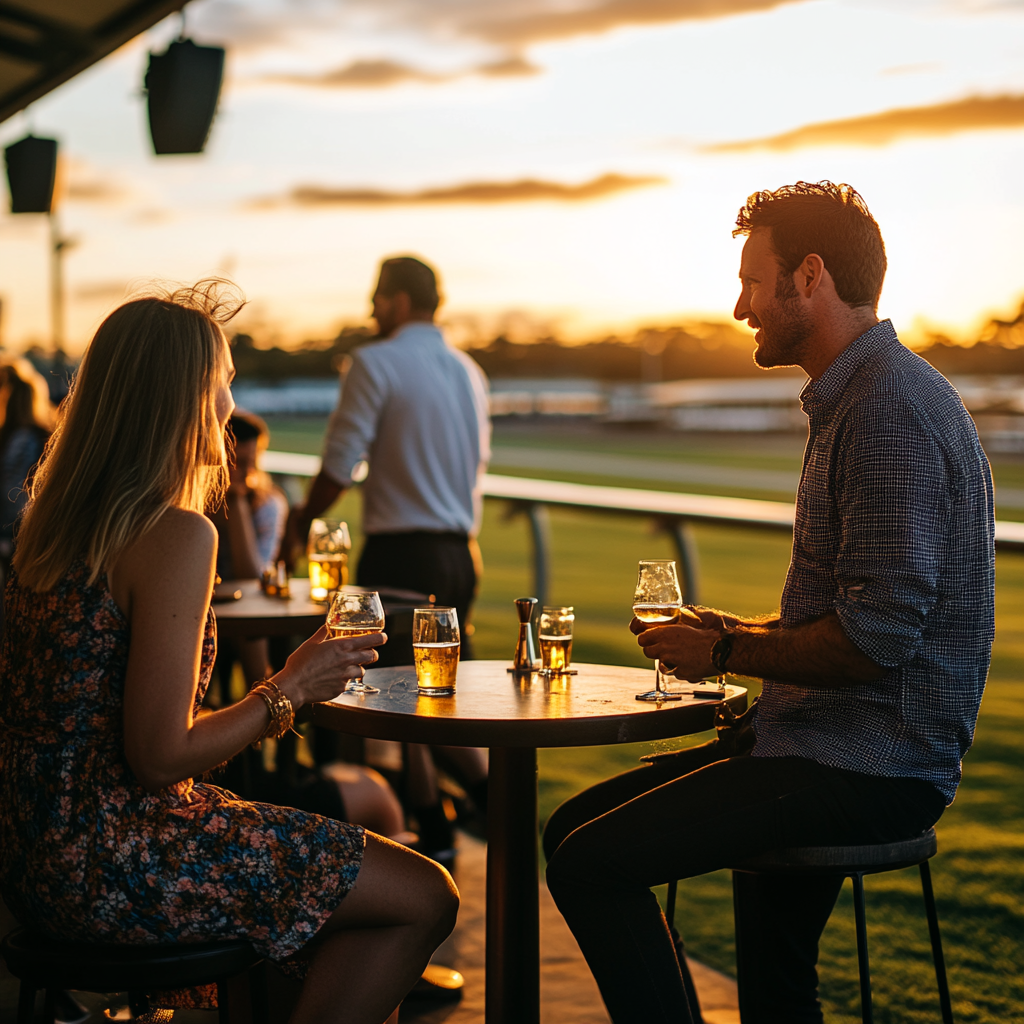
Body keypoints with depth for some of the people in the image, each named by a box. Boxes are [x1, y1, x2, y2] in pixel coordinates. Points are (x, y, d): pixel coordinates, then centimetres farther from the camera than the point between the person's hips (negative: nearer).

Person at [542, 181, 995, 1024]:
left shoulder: (891, 408, -18)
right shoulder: (858, 397, 17)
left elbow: (877, 638, -24)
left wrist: (726, 654, -10)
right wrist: (736, 631, 12)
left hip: (870, 764, -11)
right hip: (843, 740, 11)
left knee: (590, 862, -19)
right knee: (578, 825, 14)